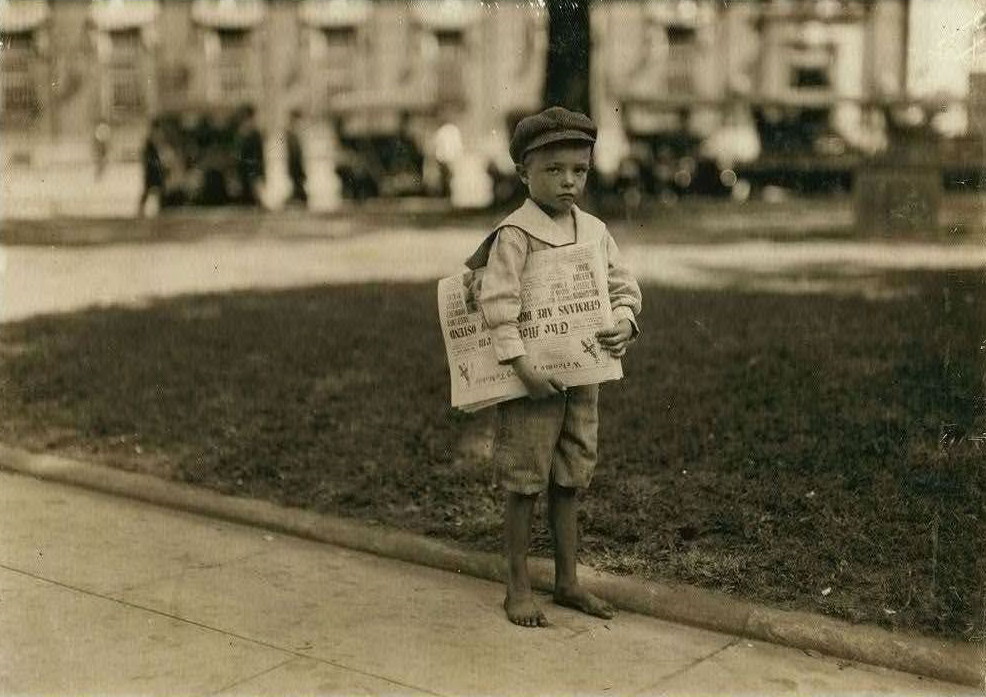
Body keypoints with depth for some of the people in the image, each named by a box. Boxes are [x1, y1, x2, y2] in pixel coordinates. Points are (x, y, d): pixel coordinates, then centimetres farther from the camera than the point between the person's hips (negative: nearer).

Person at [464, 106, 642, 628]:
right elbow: (497, 303, -20)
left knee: (569, 481, 15)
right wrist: (522, 365, -26)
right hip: (530, 378, -6)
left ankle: (567, 581, 27)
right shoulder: (515, 233, -13)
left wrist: (623, 322, -12)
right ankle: (518, 588, 16)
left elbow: (624, 287, 10)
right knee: (525, 485, 3)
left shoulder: (595, 231, 7)